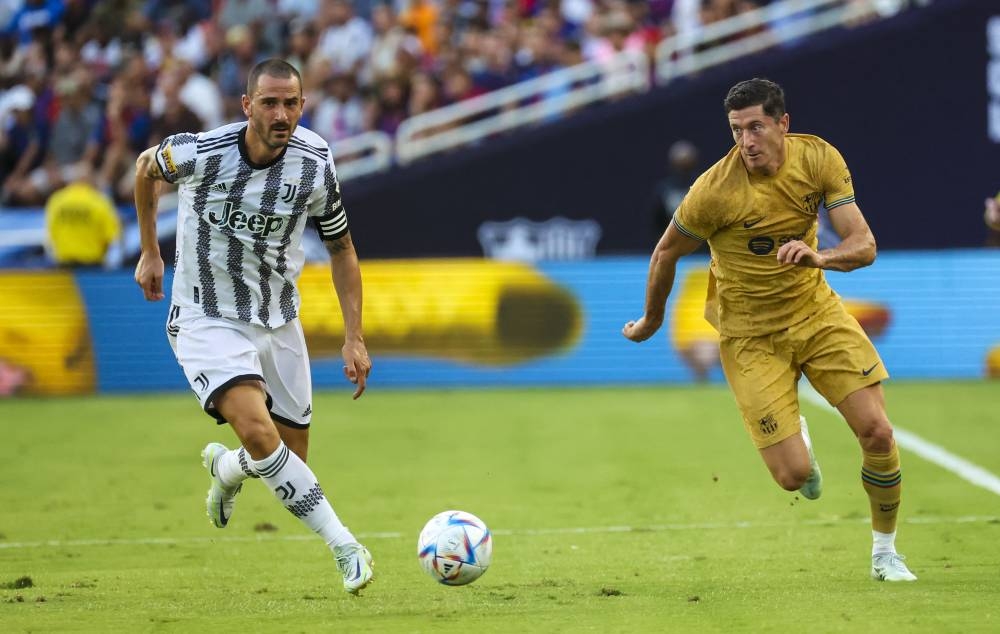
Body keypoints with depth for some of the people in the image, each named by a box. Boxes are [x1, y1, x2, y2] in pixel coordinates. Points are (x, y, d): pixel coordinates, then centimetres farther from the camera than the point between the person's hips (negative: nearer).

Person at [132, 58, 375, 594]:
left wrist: (354, 338, 0)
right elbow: (146, 168, 5)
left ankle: (225, 469, 43)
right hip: (206, 323, -4)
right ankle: (344, 546, -21)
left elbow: (341, 249, 4)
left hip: (279, 323, 4)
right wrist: (149, 252, 12)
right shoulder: (201, 153, -20)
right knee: (259, 432, -28)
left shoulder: (315, 167, -12)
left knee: (291, 460, 8)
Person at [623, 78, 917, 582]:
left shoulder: (819, 158, -12)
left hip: (815, 310, 3)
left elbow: (864, 245, -14)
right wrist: (651, 322, 9)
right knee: (792, 476, -11)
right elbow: (667, 252, -4)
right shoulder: (715, 190, -22)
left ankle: (885, 552, 15)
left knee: (877, 432, -9)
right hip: (751, 335, -3)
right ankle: (797, 439, 30)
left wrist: (818, 256, -36)